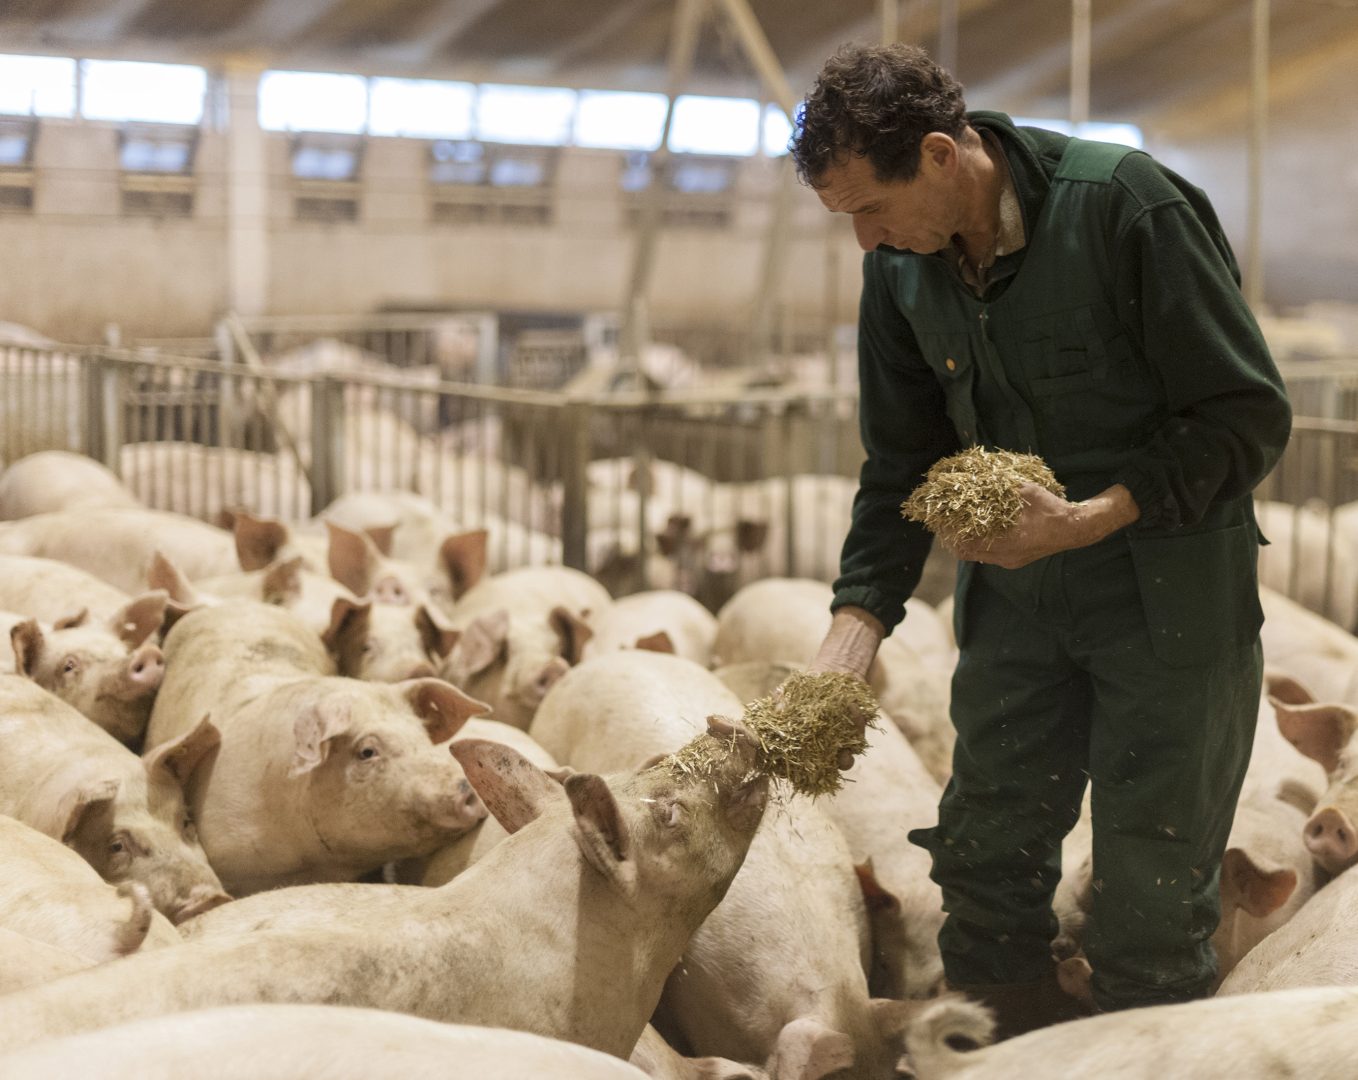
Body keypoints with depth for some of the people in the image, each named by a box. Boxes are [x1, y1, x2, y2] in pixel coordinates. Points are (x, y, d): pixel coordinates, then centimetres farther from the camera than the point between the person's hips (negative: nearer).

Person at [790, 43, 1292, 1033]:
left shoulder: (1129, 206, -19)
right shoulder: (903, 268, -1)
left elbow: (1250, 417, -15)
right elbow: (903, 464, 7)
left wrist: (1085, 520, -24)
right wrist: (858, 622, -6)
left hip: (1170, 596, -5)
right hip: (1014, 596, 5)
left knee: (1150, 892, 0)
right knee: (985, 861, 9)